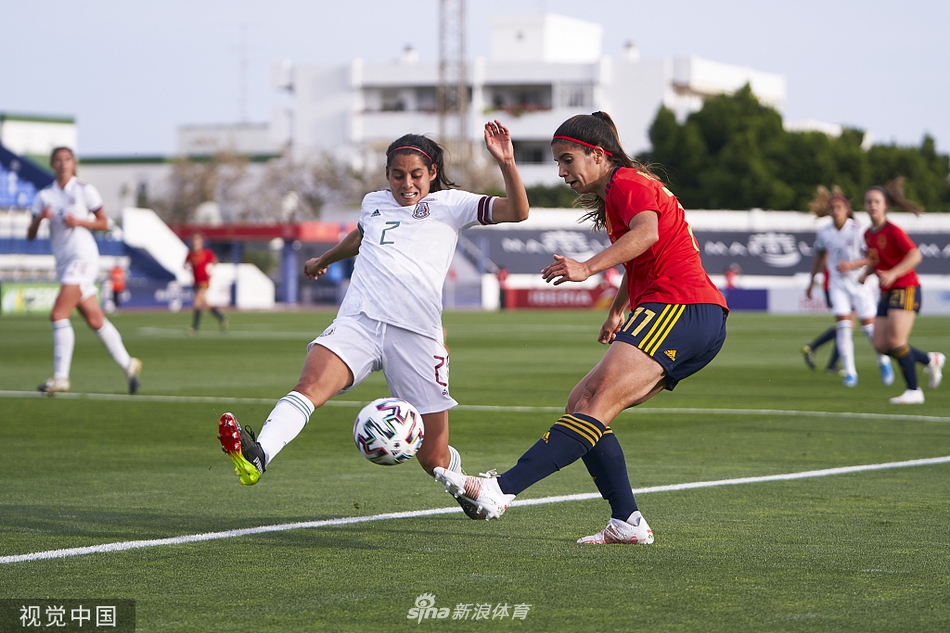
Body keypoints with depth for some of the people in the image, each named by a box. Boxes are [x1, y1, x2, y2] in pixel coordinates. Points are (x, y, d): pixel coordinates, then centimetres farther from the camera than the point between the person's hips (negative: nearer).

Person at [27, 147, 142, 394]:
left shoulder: (84, 190, 0)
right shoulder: (44, 196, 11)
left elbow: (104, 223, 3)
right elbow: (30, 236, 6)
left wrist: (79, 221, -13)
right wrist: (39, 218, -13)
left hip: (83, 256, -6)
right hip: (63, 262, 6)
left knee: (58, 315, -17)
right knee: (95, 320, 9)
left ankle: (60, 377, -16)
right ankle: (128, 365, 21)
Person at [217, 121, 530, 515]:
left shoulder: (449, 205, 11)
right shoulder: (373, 203, 23)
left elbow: (516, 212, -1)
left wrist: (506, 164, -17)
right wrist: (323, 260, 65)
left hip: (417, 334, -2)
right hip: (358, 321, 2)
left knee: (434, 459, 2)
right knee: (310, 385, -31)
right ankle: (258, 456, -52)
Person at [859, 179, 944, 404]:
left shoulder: (893, 231, -14)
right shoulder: (869, 234, 10)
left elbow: (915, 255, -21)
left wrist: (893, 273, -31)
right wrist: (866, 273, 6)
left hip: (906, 289, -8)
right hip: (886, 293, 8)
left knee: (895, 341, -17)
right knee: (881, 345, 2)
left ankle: (913, 391, -6)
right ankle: (930, 359, 21)